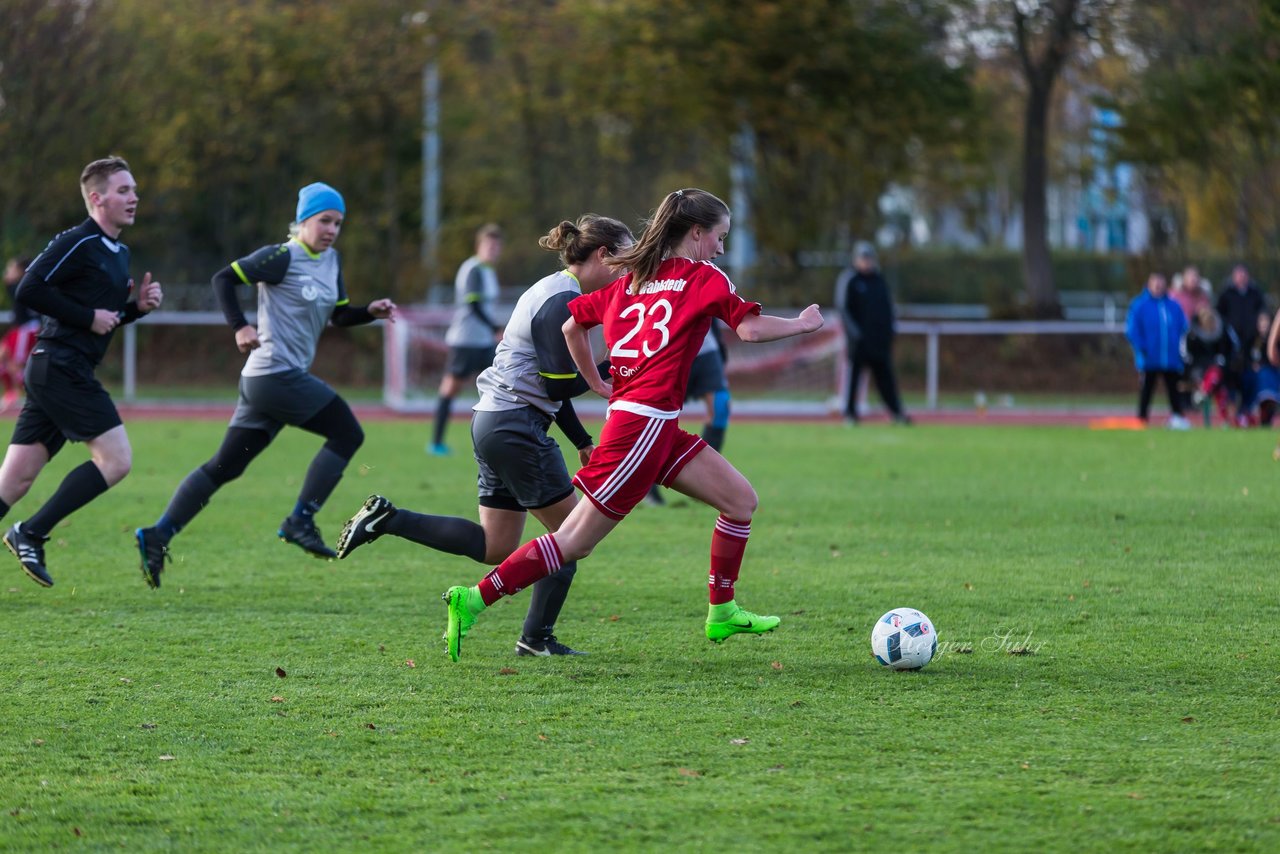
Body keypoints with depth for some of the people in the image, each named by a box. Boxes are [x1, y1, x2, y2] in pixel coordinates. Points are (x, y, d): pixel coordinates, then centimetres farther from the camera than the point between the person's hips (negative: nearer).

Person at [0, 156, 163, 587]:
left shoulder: (119, 253, 18)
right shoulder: (77, 243, -11)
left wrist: (138, 306, 9)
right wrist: (88, 317, -16)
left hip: (55, 373, 9)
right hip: (60, 369, -9)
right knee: (116, 458, -11)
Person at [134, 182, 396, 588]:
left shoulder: (331, 261, 16)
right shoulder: (282, 258, -9)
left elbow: (339, 315, 22)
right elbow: (224, 278, -8)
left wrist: (371, 311, 4)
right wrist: (239, 327, -18)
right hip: (276, 374, -9)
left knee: (224, 467, 6)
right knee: (347, 434, -7)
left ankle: (158, 535, 4)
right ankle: (300, 521, -6)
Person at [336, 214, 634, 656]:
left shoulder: (553, 293, 16)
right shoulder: (561, 302, -15)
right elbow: (560, 385, -19)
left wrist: (582, 441, 20)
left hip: (493, 421, 10)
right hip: (518, 425, -10)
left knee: (494, 548, 11)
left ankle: (386, 518, 6)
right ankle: (536, 637, 5)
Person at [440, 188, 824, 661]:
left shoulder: (632, 281, 16)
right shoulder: (703, 278, -4)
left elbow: (572, 325, 16)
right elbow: (749, 327, -15)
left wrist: (598, 385, 25)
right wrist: (804, 323, 1)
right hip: (645, 423, -9)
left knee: (740, 499, 12)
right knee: (574, 541, -6)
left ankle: (722, 613, 15)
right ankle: (474, 600, -5)